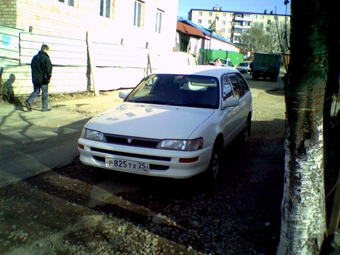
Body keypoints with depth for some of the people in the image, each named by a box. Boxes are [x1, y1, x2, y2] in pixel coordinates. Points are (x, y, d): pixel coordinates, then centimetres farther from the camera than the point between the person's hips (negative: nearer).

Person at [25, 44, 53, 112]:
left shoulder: (35, 57, 10)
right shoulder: (46, 58, -13)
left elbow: (32, 67, 16)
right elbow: (49, 70, -14)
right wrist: (48, 77, -2)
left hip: (35, 79, 6)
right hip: (43, 79, -6)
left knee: (36, 91, 17)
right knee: (45, 93, 4)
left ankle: (29, 101, -3)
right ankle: (45, 108, 9)